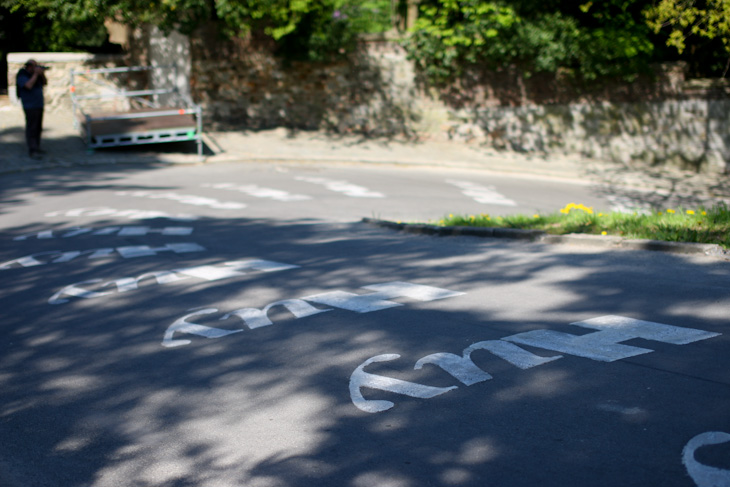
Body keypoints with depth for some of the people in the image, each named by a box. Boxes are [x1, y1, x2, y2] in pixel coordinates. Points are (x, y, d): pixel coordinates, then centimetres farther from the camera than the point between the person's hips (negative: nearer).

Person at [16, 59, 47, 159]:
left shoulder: (34, 74, 12)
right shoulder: (22, 76, -11)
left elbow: (44, 83, 15)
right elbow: (29, 86, -27)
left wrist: (42, 74, -2)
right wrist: (36, 74, -20)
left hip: (39, 105, 8)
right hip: (30, 107, -8)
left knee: (38, 128, 11)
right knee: (31, 128, -11)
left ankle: (36, 148, 19)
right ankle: (32, 151, -14)